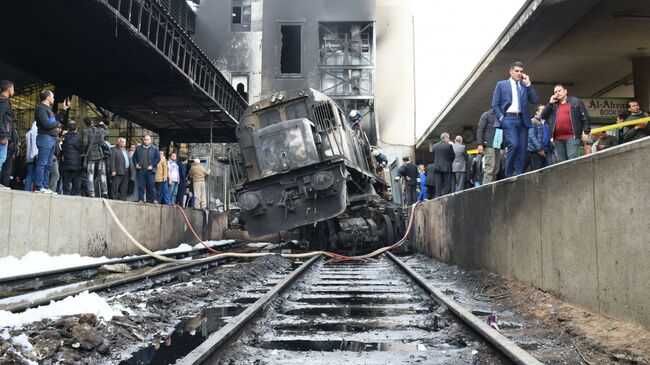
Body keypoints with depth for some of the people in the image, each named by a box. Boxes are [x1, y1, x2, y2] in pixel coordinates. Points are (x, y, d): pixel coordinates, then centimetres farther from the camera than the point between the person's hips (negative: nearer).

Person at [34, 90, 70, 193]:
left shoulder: (47, 108, 23)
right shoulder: (41, 108, -7)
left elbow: (56, 119, 26)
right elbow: (46, 124, -16)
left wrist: (64, 109, 27)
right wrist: (57, 124, 0)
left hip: (51, 138, 10)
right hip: (45, 137, -10)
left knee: (48, 165, 10)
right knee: (42, 163, -11)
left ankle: (45, 186, 13)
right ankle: (39, 187, -12)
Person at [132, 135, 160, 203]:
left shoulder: (154, 148, 6)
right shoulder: (138, 148, 14)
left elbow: (158, 158, 2)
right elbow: (134, 157, 17)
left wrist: (152, 165, -8)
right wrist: (136, 164, 0)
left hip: (150, 170, -2)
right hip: (140, 169, 2)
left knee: (151, 185, -3)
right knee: (141, 185, 1)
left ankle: (153, 199, 2)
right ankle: (141, 199, 5)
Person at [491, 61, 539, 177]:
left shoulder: (525, 86, 19)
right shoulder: (501, 84, 10)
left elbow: (535, 100, 6)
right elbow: (495, 104, 4)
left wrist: (528, 84, 3)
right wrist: (501, 118, -9)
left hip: (523, 120, 4)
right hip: (508, 119, -4)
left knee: (522, 149, -2)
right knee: (513, 145, -21)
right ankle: (508, 175, -10)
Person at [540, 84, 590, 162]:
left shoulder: (576, 102, 8)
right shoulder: (553, 105, 19)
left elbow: (585, 117, 5)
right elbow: (543, 116, 7)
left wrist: (586, 132, -4)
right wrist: (550, 103, 1)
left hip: (572, 137, -4)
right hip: (558, 138, 4)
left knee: (572, 159, -15)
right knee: (561, 161, 5)